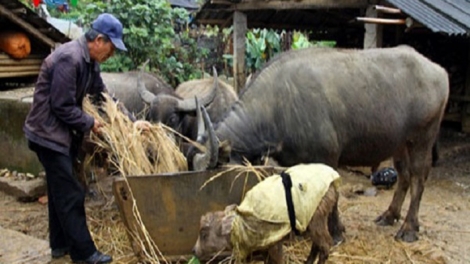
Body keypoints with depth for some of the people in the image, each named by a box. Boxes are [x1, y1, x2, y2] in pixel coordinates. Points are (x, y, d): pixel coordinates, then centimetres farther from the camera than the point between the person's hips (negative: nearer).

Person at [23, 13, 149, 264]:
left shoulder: (90, 61, 6)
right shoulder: (69, 58, -24)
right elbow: (62, 107, -24)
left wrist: (131, 121, 7)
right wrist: (90, 123, -11)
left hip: (61, 133, 10)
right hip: (49, 134, -10)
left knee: (60, 191, 17)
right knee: (70, 194, -4)